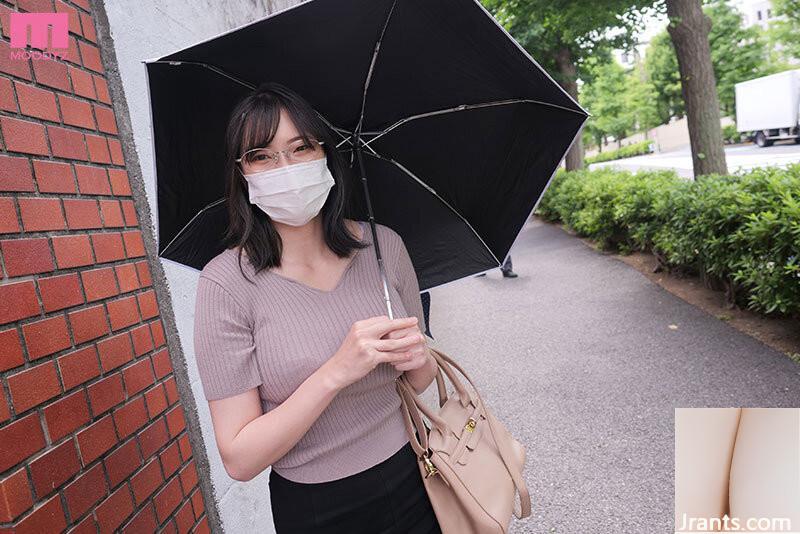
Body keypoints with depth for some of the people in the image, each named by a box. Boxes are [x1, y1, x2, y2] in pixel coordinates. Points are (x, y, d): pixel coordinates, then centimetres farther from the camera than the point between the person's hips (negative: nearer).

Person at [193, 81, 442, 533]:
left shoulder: (384, 245, -9)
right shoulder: (227, 282, -18)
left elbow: (422, 382, 4)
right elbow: (239, 460, -17)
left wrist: (418, 359, -18)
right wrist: (336, 371, -28)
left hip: (410, 479, 3)